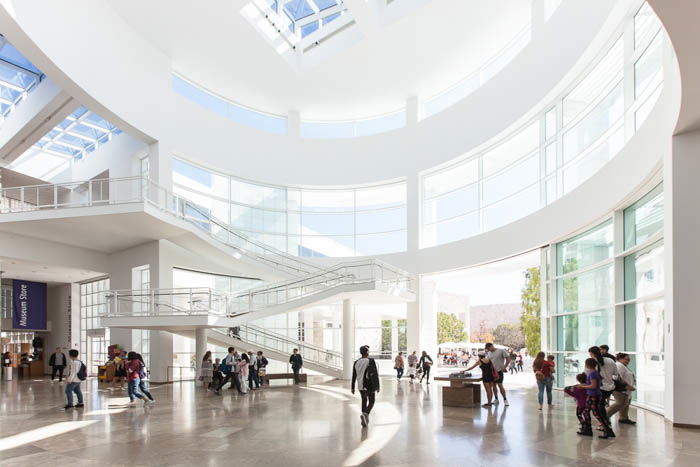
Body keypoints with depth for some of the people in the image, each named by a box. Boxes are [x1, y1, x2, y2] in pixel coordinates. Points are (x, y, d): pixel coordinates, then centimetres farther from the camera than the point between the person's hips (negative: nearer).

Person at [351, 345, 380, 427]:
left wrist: (352, 387, 13)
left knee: (364, 401, 17)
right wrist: (377, 385, -4)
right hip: (370, 385, -4)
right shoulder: (371, 361, -9)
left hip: (360, 385, 4)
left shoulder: (356, 362, 3)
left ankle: (365, 419, 15)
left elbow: (354, 376, 6)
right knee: (371, 401, 7)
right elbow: (375, 374, -10)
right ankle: (365, 414, -19)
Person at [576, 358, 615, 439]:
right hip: (590, 396, 10)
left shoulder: (592, 373, -19)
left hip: (594, 396, -10)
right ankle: (587, 429, 22)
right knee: (586, 411, 15)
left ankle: (608, 431, -1)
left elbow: (593, 385, -23)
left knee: (597, 414, -5)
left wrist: (582, 386, -13)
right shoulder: (596, 372, 10)